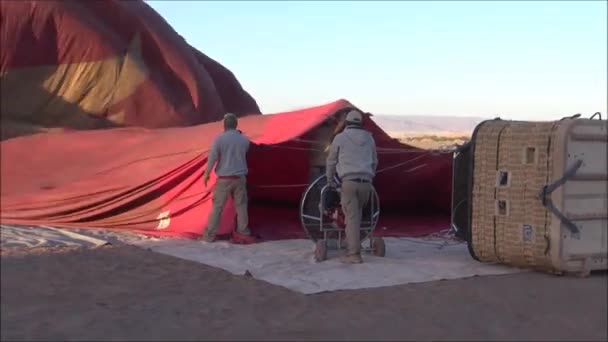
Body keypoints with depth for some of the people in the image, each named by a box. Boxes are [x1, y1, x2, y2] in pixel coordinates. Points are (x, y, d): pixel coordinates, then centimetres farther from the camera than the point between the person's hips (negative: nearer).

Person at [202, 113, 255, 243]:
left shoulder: (219, 139, -9)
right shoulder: (244, 139, 3)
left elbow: (212, 157, -10)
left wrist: (206, 174, 2)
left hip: (224, 178, -3)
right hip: (240, 177, 3)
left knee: (217, 206, 2)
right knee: (241, 205, 10)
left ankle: (209, 234, 5)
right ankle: (243, 233, 11)